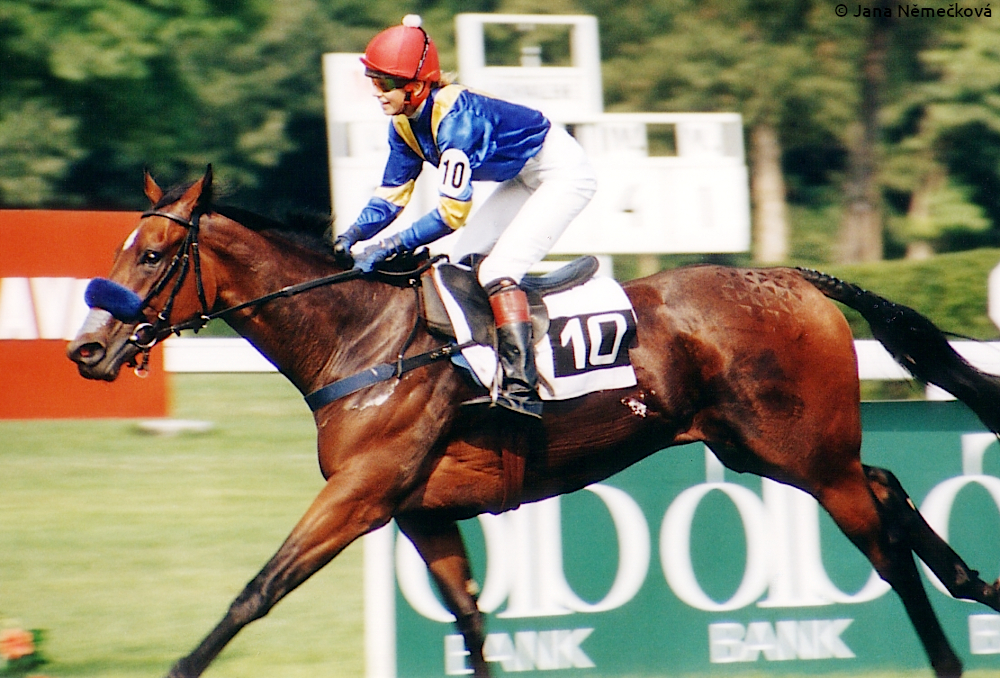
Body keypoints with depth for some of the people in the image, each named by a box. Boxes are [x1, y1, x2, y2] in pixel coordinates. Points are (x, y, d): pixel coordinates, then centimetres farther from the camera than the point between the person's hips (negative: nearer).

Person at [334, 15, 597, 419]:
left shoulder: (454, 117, -32)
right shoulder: (406, 124, -5)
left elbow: (453, 211, -36)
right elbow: (391, 195, 2)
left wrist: (391, 246, -36)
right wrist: (352, 236, -13)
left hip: (563, 172, -10)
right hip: (523, 179, 10)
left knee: (497, 271, -21)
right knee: (461, 264, 9)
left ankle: (522, 388, -25)